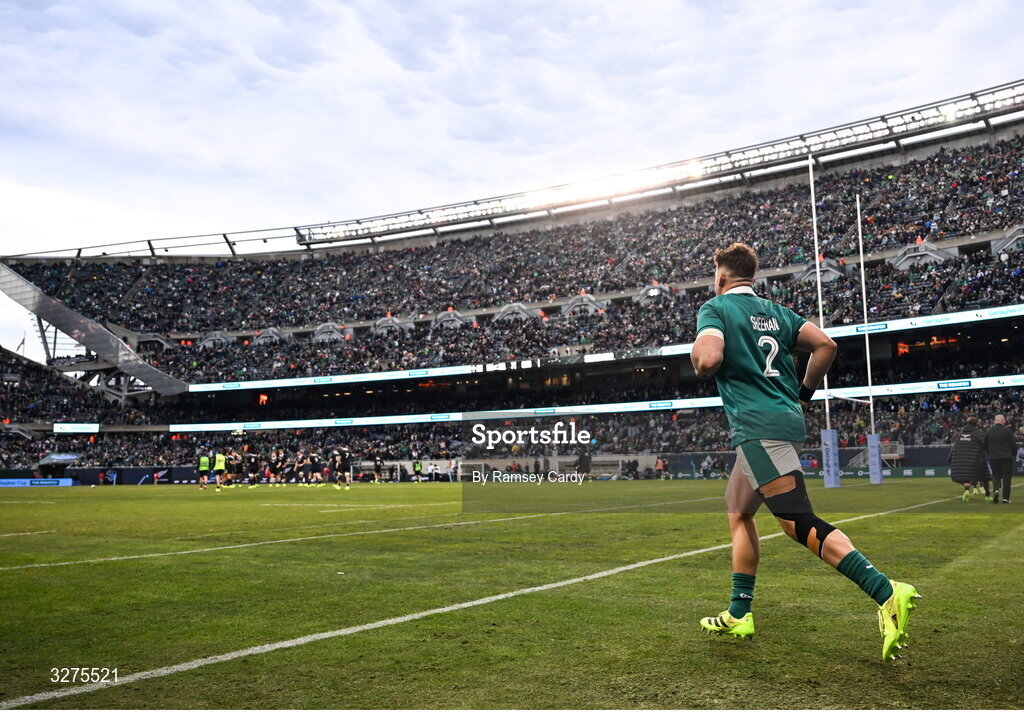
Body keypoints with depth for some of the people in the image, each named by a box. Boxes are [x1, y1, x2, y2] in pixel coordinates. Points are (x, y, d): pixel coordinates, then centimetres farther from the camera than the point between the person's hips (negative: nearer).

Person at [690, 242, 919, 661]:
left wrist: (697, 359, 5)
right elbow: (825, 345, 13)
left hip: (758, 427, -9)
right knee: (738, 512, 18)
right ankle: (739, 615, 20)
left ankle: (886, 592, -26)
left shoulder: (715, 308, 0)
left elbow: (708, 359, -18)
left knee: (798, 522, -15)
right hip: (788, 420, 9)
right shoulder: (775, 311, 20)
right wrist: (803, 396, 21)